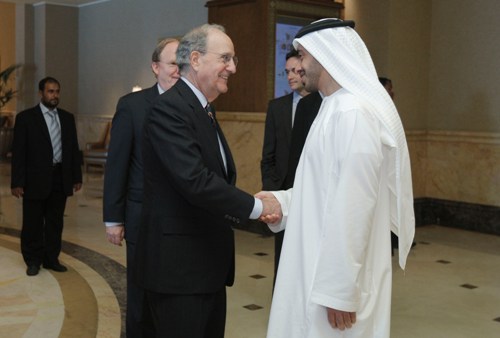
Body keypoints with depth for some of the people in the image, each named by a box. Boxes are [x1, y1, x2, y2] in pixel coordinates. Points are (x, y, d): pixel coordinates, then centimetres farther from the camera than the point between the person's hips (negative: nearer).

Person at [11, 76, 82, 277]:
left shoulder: (67, 118, 10)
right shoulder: (25, 118, -3)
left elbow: (73, 149, 12)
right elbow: (18, 153, -6)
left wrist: (77, 177, 8)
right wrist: (17, 183, -10)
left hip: (60, 179, 4)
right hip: (36, 180, -4)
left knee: (55, 223, 10)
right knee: (33, 224, 6)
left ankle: (51, 259, 22)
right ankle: (33, 261, 20)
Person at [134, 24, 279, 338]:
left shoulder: (205, 110, 15)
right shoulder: (169, 109, -16)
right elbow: (195, 182, -26)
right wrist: (257, 206, -17)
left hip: (209, 264, 9)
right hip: (178, 265, -9)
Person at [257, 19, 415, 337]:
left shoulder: (353, 112, -20)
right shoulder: (337, 107, 13)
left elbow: (354, 205, -24)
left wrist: (340, 289, -22)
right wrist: (283, 201, 4)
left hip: (337, 277, -9)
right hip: (322, 266, 9)